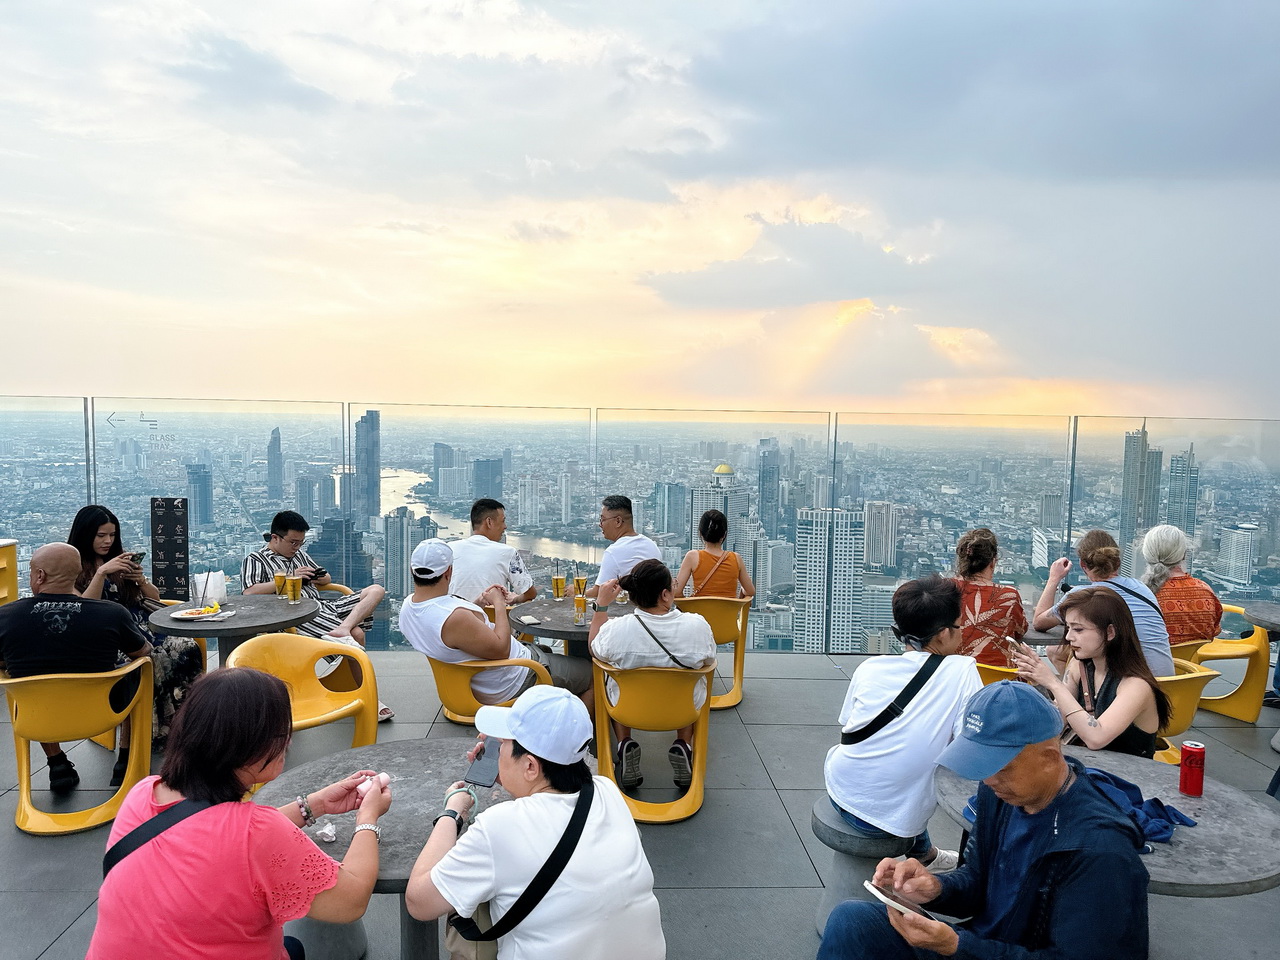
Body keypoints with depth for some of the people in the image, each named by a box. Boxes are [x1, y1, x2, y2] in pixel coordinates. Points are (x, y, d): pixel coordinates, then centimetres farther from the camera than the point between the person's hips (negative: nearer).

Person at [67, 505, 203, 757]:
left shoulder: (120, 560, 21)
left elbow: (154, 597, 21)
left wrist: (141, 580, 0)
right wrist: (102, 572, -17)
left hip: (141, 626, 5)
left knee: (188, 649, -26)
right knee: (147, 664, -36)